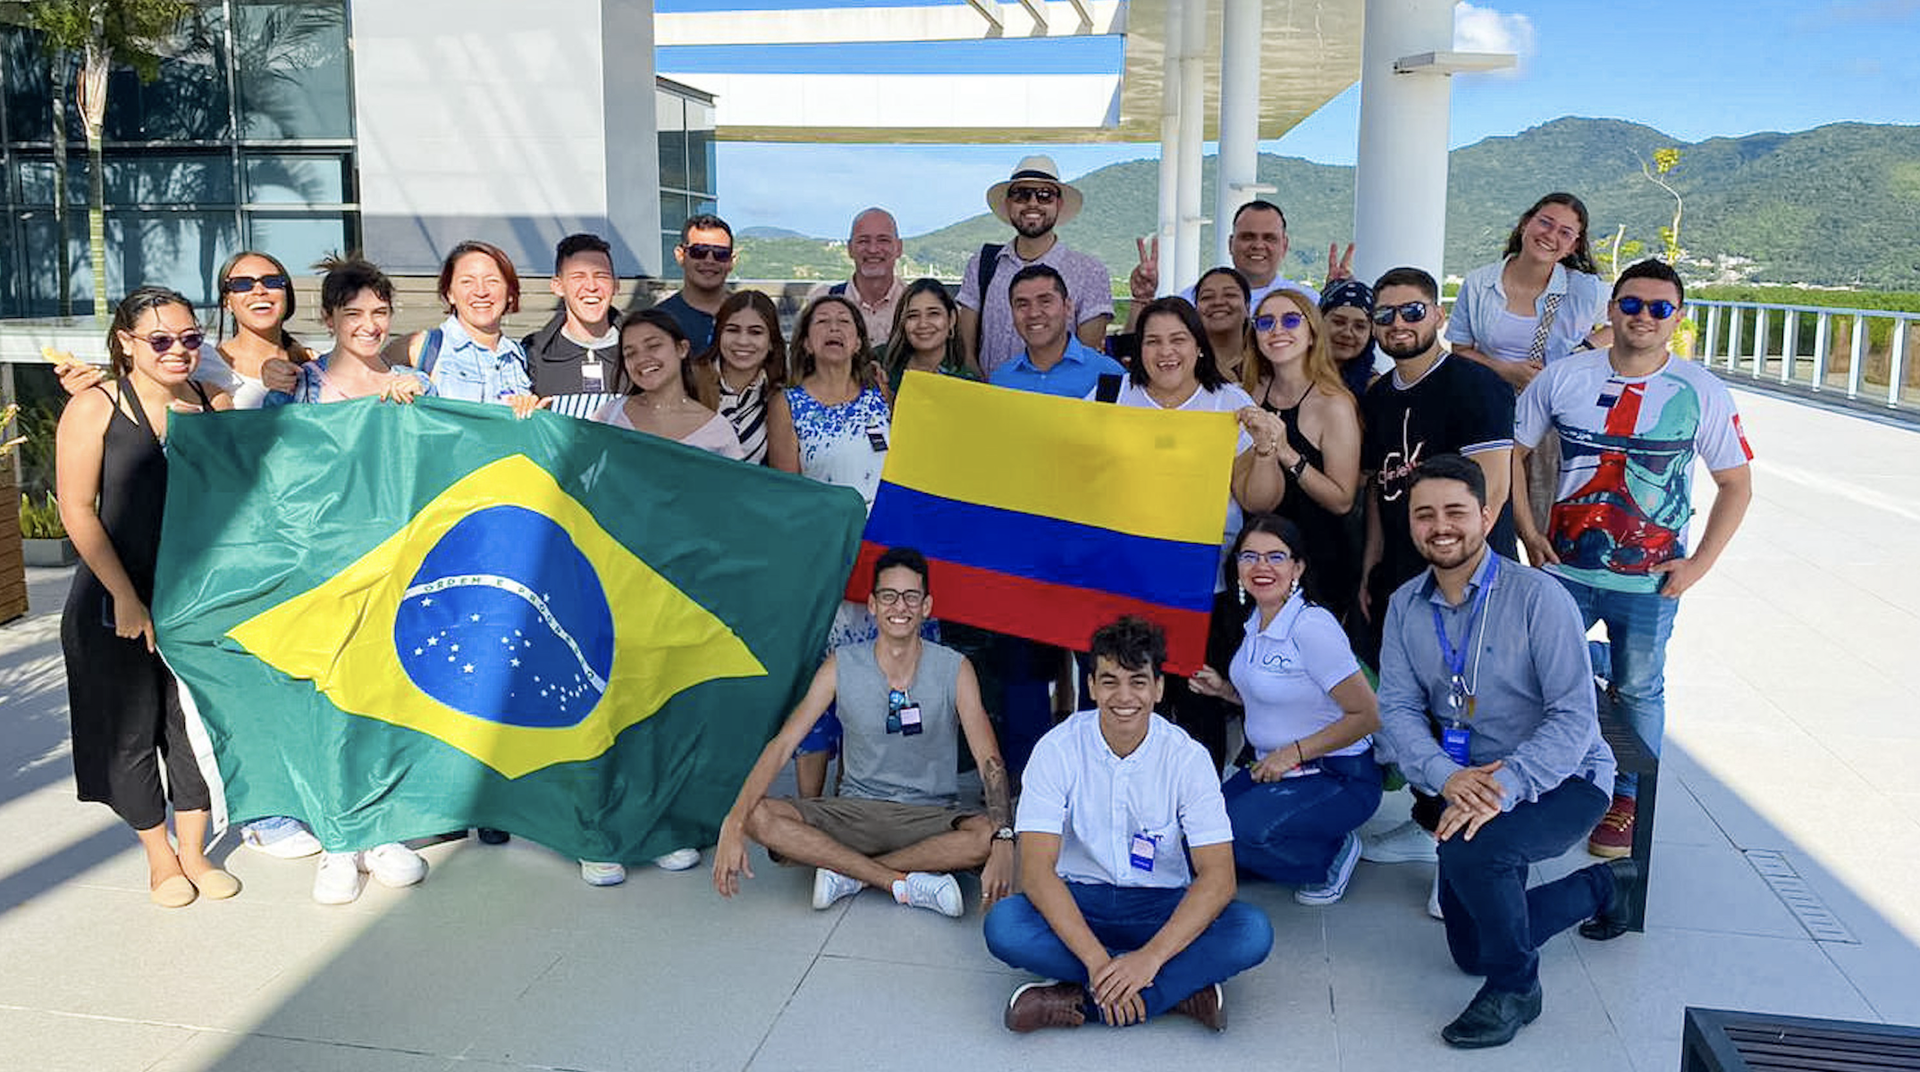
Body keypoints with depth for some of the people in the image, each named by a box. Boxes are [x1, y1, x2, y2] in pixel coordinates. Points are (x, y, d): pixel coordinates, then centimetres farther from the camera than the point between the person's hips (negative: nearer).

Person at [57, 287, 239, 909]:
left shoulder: (215, 403, 3)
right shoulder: (95, 407, -8)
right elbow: (78, 513, -10)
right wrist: (126, 597, -14)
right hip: (118, 601, -3)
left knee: (197, 722, 8)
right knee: (132, 730, 7)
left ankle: (194, 853, 25)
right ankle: (160, 859, 25)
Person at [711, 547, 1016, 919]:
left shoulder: (954, 670, -7)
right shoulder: (842, 666, -4)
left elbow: (989, 761, -13)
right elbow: (782, 745, -8)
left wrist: (1003, 839, -31)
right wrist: (733, 825, -21)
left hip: (931, 816, -1)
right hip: (855, 812, 1)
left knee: (987, 835, -34)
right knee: (757, 816, -24)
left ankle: (848, 873, -20)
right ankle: (905, 883, -24)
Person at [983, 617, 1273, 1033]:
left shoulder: (1188, 757, -11)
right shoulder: (1059, 749, -12)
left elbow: (1217, 876, -17)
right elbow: (1036, 869, -19)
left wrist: (1151, 956, -30)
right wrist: (1096, 959, -31)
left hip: (1162, 905, 0)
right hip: (1078, 901, 0)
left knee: (1253, 931, -27)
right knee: (1003, 925, -32)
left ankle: (1081, 1002, -27)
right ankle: (1182, 987, -24)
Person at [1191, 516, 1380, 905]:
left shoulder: (1312, 626, -20)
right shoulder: (1256, 621, 6)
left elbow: (1367, 716, -19)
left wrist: (1294, 752, -20)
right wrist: (1222, 689, 4)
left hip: (1339, 778, -8)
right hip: (1272, 767, 9)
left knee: (1234, 832, -28)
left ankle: (1333, 852, -2)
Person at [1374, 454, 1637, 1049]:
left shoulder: (1538, 597, -20)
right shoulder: (1406, 606, -3)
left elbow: (1575, 717, -24)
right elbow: (1397, 709, -7)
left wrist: (1505, 788, -37)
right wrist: (1448, 777, -26)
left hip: (1564, 779, -6)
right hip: (1468, 785, 6)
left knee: (1470, 850, -36)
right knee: (1471, 952, 14)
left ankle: (1515, 986, -8)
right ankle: (1603, 886, 38)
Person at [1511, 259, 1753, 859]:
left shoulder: (1701, 394, -4)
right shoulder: (1563, 378, -2)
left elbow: (1736, 484, 1)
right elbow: (1513, 450, 6)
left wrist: (1700, 562, -7)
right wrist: (1527, 532, -1)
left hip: (1651, 582, -1)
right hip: (1563, 571, 1)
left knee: (1639, 693, 11)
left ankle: (1626, 802, 29)